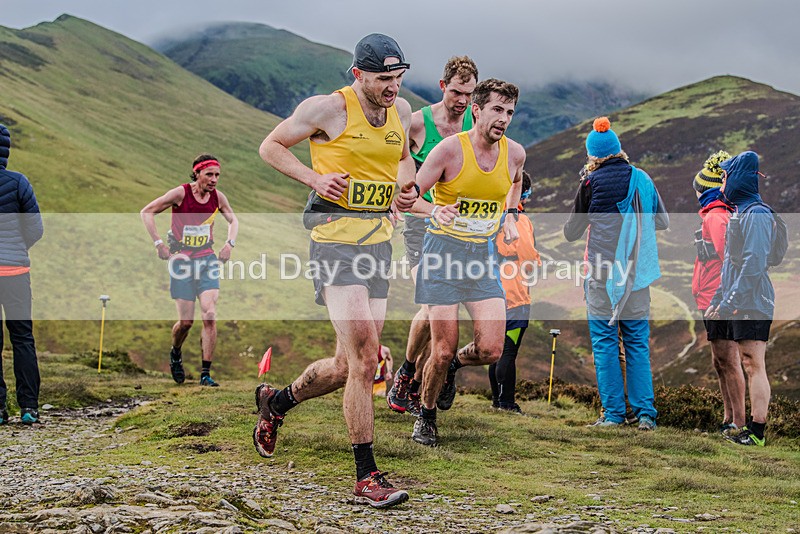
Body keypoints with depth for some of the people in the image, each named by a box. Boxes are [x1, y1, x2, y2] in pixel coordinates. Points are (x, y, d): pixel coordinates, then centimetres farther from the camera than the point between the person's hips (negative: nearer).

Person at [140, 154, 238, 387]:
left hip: (207, 260, 3)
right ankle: (175, 353, 32)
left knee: (210, 316, -13)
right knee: (186, 321, -2)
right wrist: (158, 243, -13)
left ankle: (205, 374, -7)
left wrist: (230, 243, 3)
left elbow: (233, 219, 20)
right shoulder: (180, 193, -12)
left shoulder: (218, 197, 0)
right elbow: (147, 212, -6)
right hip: (181, 260, -3)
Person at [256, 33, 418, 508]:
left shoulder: (401, 110, 10)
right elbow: (271, 146, 2)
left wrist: (406, 187, 8)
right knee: (364, 357, -16)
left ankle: (276, 402, 37)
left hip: (379, 242, 7)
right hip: (335, 238, -7)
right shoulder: (328, 109, -8)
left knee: (349, 366, 8)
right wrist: (315, 178, -12)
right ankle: (367, 477, -8)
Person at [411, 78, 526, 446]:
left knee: (491, 351, -7)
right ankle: (426, 416, 21)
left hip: (483, 253, 4)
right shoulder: (450, 149, -13)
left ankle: (453, 366, 27)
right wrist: (435, 212, -29)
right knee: (443, 351, -6)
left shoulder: (515, 153, 1)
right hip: (444, 249, -4)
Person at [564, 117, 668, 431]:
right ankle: (645, 414, 5)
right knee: (638, 342, 9)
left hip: (603, 274, -3)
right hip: (638, 274, 3)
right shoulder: (642, 179, 4)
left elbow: (571, 233, 2)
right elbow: (663, 222, 16)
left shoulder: (591, 183, -6)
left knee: (605, 341, 4)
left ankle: (612, 413, 1)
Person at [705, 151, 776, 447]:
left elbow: (754, 265, -22)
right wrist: (717, 299, 19)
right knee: (750, 366, 11)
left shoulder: (756, 214, -14)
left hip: (752, 304, -10)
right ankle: (753, 428, 16)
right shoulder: (740, 211, 17)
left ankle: (757, 432, -5)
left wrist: (729, 303, -21)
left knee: (755, 367, -7)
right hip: (741, 304, 10)